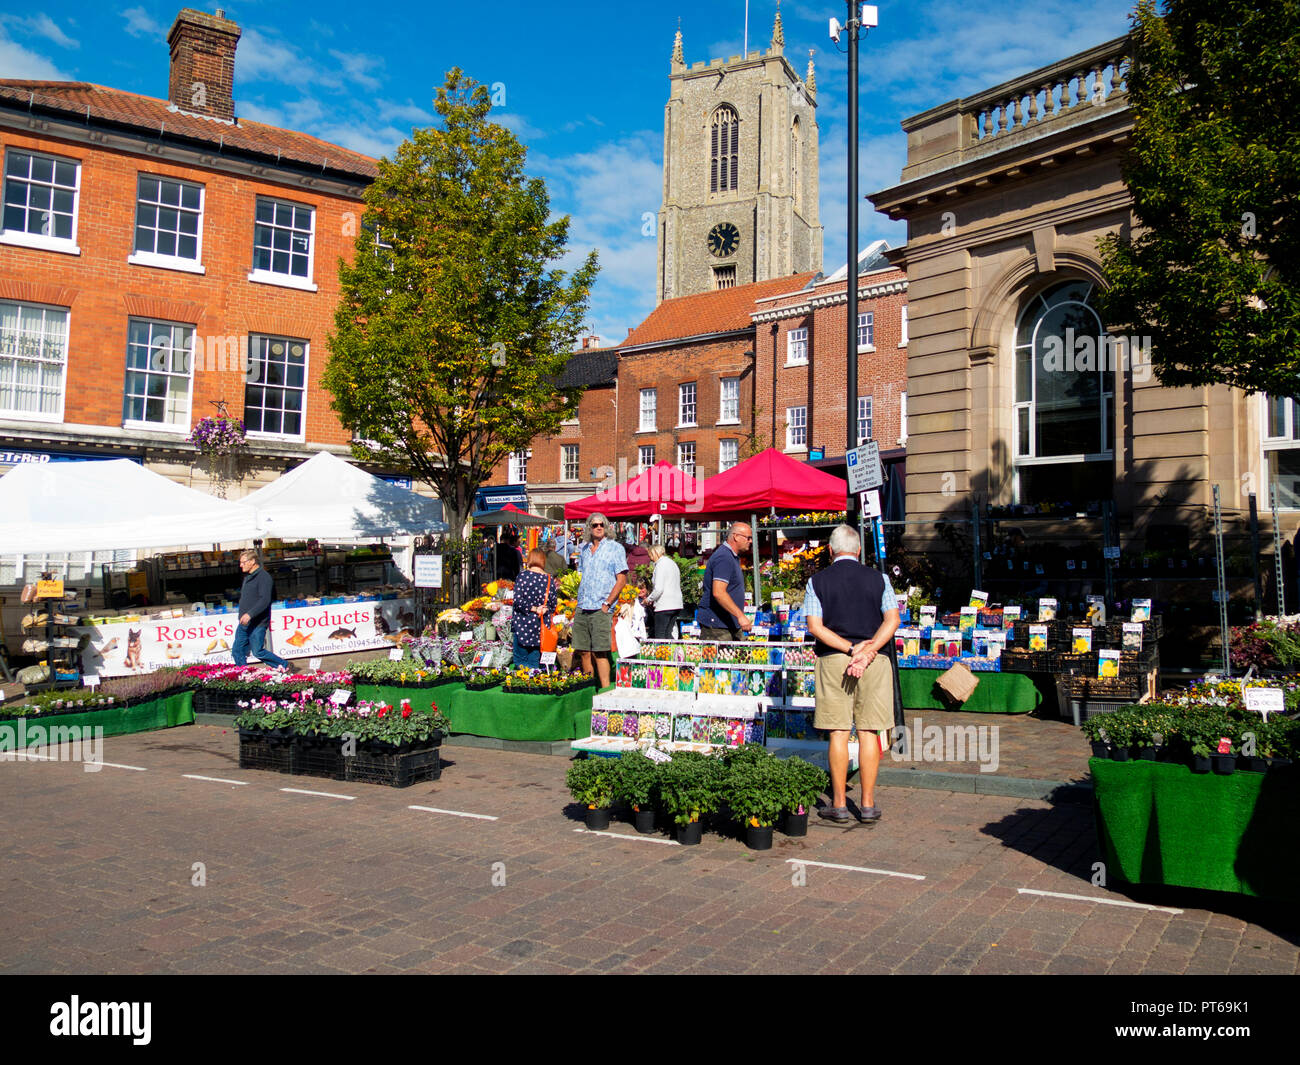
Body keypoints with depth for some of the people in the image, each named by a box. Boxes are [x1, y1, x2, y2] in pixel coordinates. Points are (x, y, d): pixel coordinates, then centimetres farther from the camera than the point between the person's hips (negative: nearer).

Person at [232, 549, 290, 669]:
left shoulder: (263, 577, -13)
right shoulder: (247, 577, 17)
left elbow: (265, 600, -23)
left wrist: (250, 614, -30)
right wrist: (243, 615, 21)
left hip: (257, 624, -9)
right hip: (244, 623, 9)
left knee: (258, 652, -6)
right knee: (237, 652, 5)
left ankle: (283, 666, 11)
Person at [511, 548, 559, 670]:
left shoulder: (523, 575, -7)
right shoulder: (549, 579, -1)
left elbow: (518, 600, -15)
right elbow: (553, 605, 2)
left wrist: (534, 609, -9)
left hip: (523, 623, -3)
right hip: (540, 626, 3)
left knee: (520, 661, 7)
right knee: (534, 662, 10)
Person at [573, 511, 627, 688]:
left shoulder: (615, 548, 0)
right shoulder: (584, 549, 17)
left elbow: (621, 579, -5)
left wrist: (607, 604, -10)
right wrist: (580, 600, 13)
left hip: (601, 609, -6)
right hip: (582, 608, 6)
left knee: (600, 653, -10)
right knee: (584, 652, 7)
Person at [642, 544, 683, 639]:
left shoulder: (660, 565, -10)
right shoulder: (673, 563, 17)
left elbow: (658, 589, -18)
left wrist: (648, 599, -1)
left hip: (664, 606, -9)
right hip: (676, 605, 9)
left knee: (659, 636, -4)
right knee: (668, 635, 12)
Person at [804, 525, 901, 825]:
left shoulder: (817, 581, 3)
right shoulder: (878, 578, 6)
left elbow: (815, 626, -6)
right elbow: (892, 619, -4)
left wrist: (850, 649, -10)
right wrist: (868, 651, -12)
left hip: (834, 659, -1)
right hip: (875, 662, 1)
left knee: (838, 733, 3)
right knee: (869, 733, 5)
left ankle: (839, 804, 8)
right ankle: (868, 805, 9)